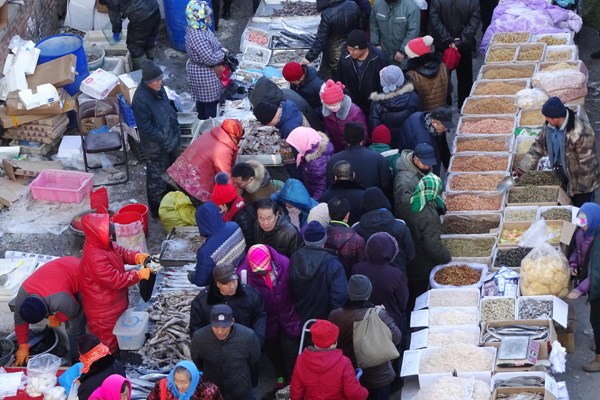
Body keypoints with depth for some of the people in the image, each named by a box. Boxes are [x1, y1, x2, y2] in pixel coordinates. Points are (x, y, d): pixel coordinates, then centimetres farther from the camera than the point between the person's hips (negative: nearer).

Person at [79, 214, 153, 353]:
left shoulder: (103, 244, -9)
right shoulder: (95, 258, -39)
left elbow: (121, 252, 5)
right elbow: (116, 280, -33)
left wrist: (137, 257, -14)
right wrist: (139, 274, -26)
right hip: (103, 309, -10)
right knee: (107, 338, 13)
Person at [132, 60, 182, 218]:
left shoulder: (159, 89, -3)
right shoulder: (140, 98, -29)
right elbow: (145, 127, -25)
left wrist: (176, 131, 8)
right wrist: (164, 139, -22)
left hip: (170, 141, 9)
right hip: (156, 147, -9)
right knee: (157, 177, 7)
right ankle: (157, 209, 24)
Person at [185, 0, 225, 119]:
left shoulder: (201, 28, -2)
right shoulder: (197, 37, -33)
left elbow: (212, 46, 14)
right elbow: (210, 59, -31)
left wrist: (221, 51, -3)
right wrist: (222, 54, -14)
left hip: (202, 71, 10)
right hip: (204, 74, -10)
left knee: (202, 99, 25)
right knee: (211, 101, 5)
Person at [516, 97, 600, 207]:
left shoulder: (582, 132, -35)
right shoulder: (550, 126, -12)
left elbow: (587, 162, -27)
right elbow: (538, 146, 0)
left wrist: (583, 186, -19)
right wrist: (522, 168, -4)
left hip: (582, 182, -7)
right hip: (563, 178, 7)